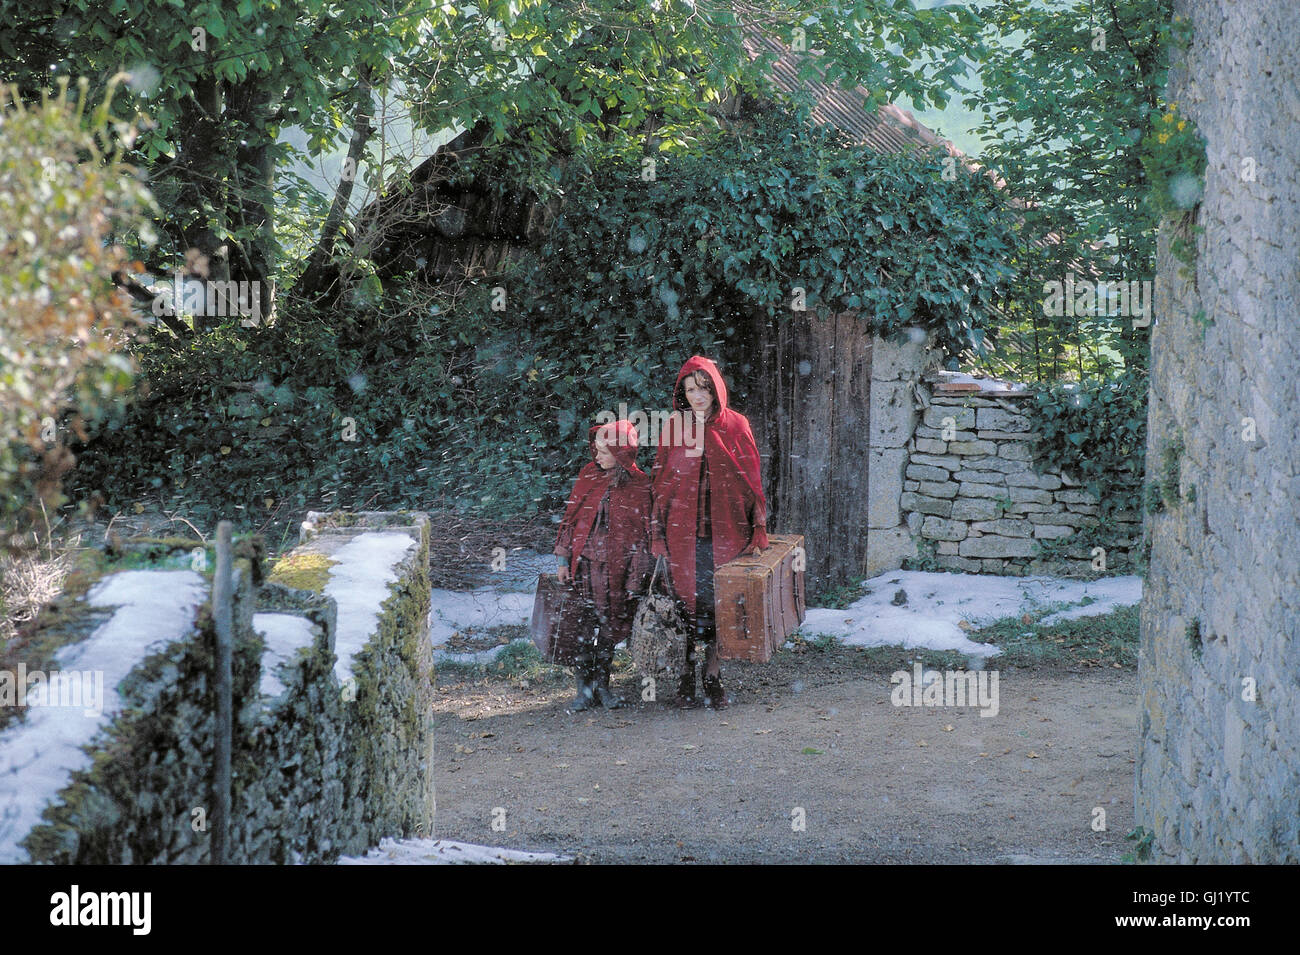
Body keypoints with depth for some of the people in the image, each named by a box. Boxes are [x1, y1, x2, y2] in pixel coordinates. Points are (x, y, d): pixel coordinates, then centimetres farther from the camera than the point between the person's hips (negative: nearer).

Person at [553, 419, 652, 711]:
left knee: (609, 630, 5)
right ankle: (584, 688, 5)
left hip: (616, 568, -1)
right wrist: (564, 559, 6)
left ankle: (601, 685, 18)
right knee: (583, 628, -3)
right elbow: (571, 516, 10)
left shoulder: (639, 485, -3)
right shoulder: (588, 475, 4)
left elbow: (642, 533, -1)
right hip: (584, 564, 1)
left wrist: (634, 579, -4)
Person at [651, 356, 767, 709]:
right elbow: (660, 481, 6)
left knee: (718, 601, 0)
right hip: (683, 531, 1)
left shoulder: (736, 426, 4)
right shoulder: (673, 427, 5)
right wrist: (657, 533, -1)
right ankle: (687, 676, 9)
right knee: (685, 600, 1)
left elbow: (751, 479, 4)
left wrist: (756, 529, -2)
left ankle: (713, 676, 9)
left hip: (724, 530, 0)